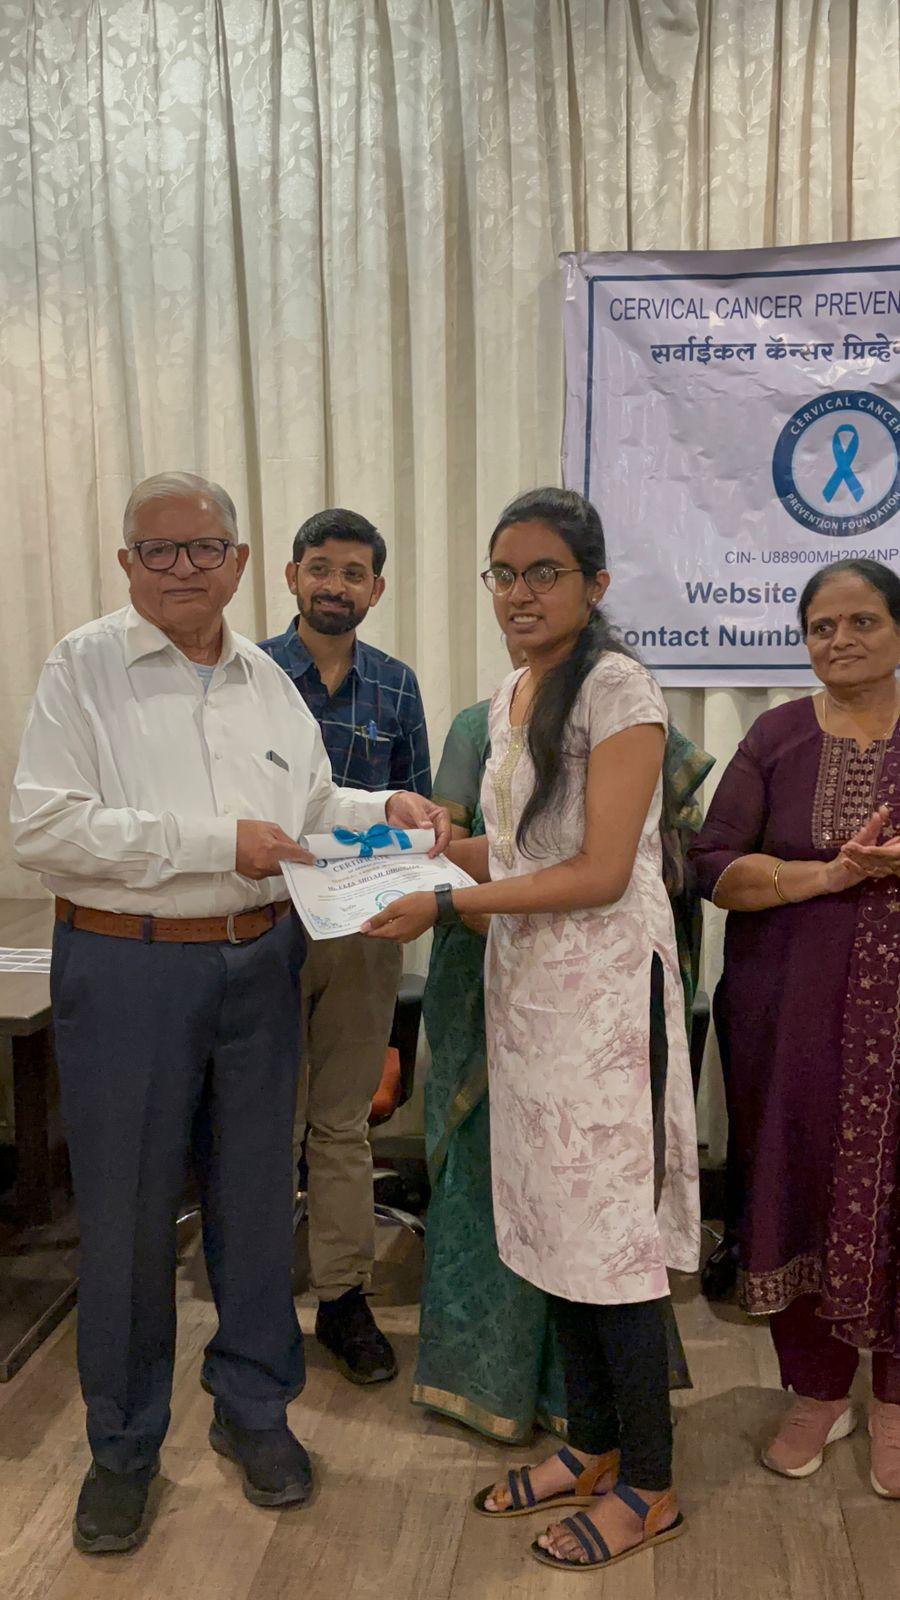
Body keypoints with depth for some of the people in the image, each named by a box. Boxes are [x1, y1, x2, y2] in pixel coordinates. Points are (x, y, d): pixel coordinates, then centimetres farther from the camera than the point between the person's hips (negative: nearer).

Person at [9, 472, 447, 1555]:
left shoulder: (266, 681, 11)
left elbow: (310, 806, 21)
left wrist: (385, 809, 1)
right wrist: (218, 841, -18)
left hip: (257, 966, 5)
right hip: (128, 971, -4)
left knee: (254, 1195, 14)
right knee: (127, 1212, 7)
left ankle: (252, 1408, 34)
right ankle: (123, 1446, 28)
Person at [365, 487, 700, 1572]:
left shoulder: (619, 689, -13)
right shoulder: (510, 698, 13)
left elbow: (600, 870, -18)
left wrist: (445, 904, -19)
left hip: (604, 983, -8)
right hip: (526, 981, 8)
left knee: (607, 1229, 2)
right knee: (550, 1220, 15)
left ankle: (648, 1485, 21)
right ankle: (592, 1446, 34)